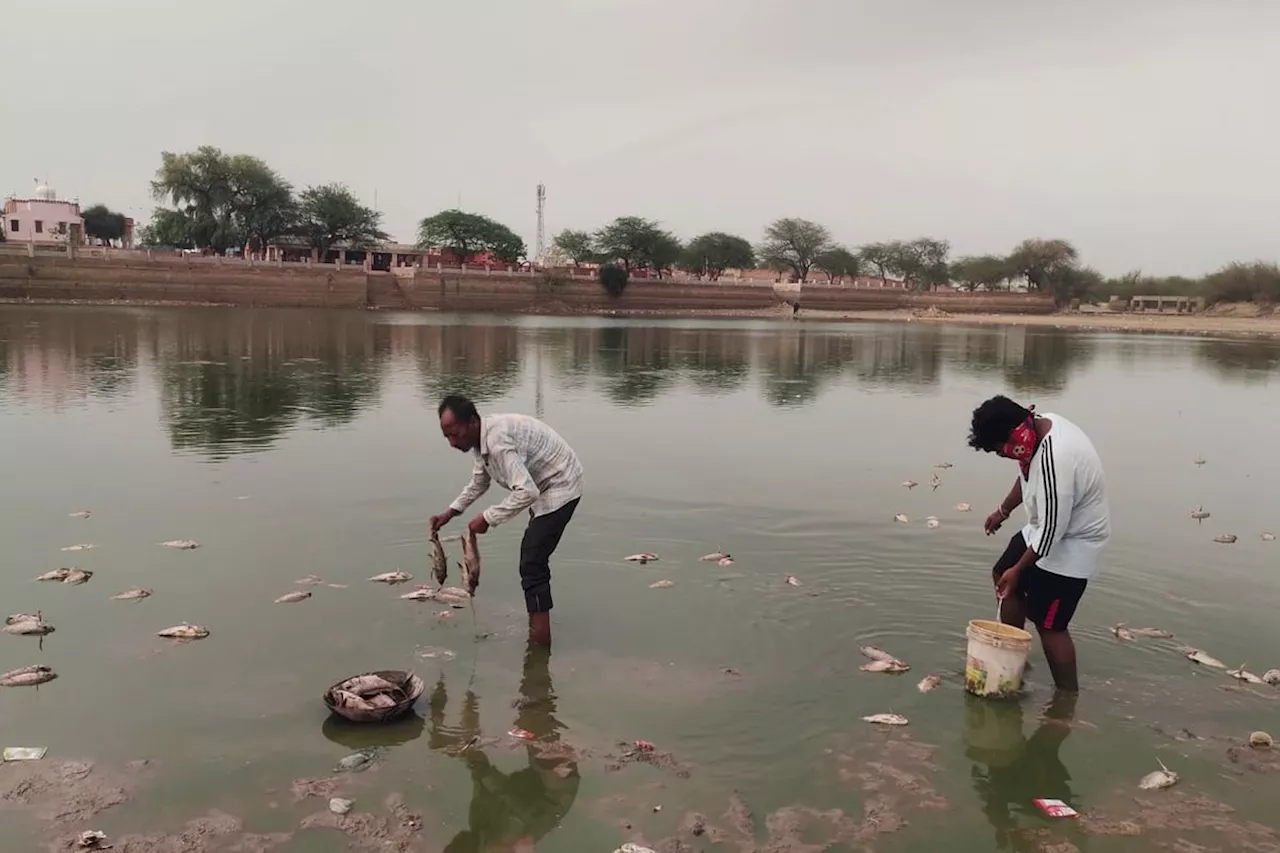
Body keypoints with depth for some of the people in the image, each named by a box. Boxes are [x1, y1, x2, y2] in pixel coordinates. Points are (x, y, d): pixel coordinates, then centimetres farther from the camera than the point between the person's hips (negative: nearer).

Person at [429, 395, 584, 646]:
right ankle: (538, 624, 36)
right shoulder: (482, 438, -2)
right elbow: (478, 484, 15)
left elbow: (526, 492, -39)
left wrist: (488, 518, -30)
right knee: (533, 555, 21)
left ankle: (540, 639, -8)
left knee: (532, 562, -14)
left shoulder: (497, 440, -32)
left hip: (560, 487, -10)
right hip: (544, 487, 10)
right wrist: (450, 512, 5)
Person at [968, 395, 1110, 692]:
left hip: (1069, 545, -10)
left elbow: (1051, 531, -28)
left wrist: (1018, 569, -17)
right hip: (1043, 528, 10)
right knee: (1003, 578, 21)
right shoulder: (1041, 424, -8)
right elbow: (1026, 475, 12)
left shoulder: (1055, 462, -37)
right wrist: (1003, 510, 20)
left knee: (1049, 625, -3)